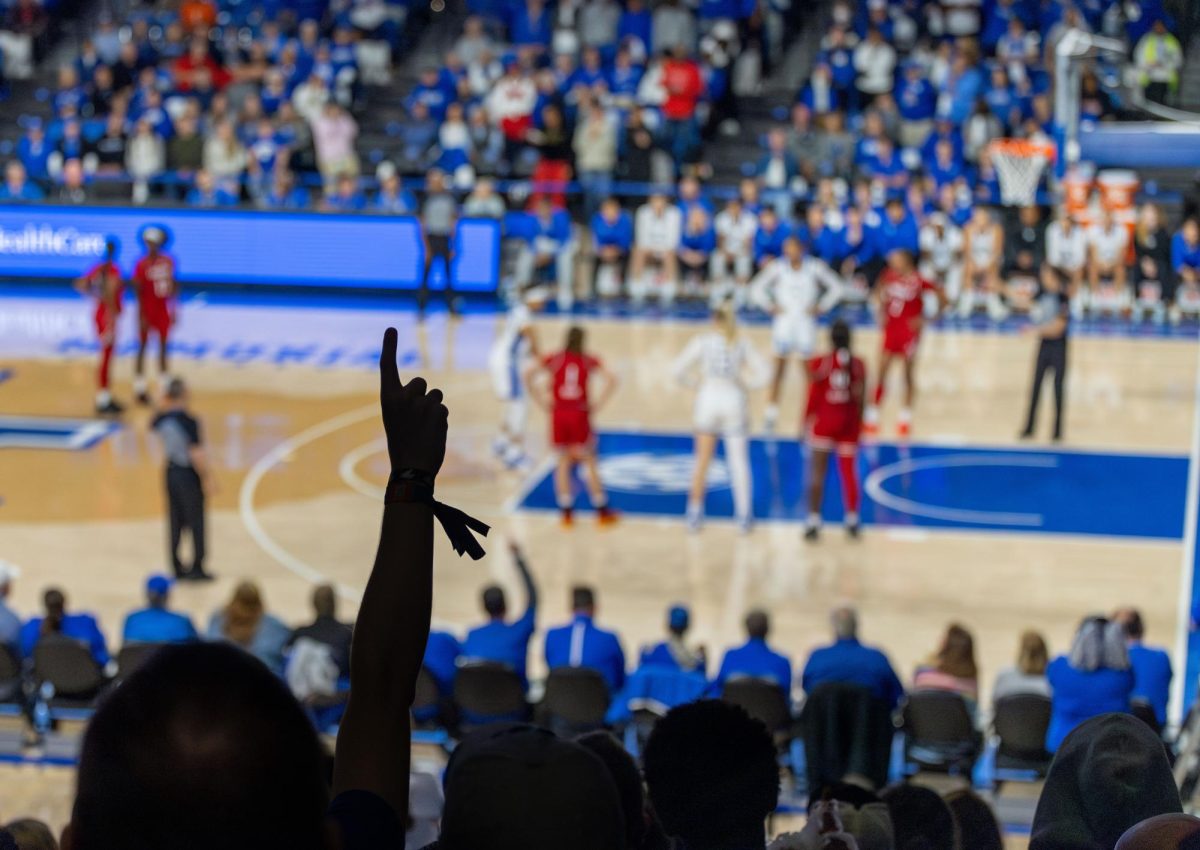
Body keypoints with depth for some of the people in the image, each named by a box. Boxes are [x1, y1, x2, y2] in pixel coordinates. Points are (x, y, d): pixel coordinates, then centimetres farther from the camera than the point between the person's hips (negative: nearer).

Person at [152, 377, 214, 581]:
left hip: (171, 473, 6)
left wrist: (164, 406, 10)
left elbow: (153, 424, 23)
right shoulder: (189, 421, -23)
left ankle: (177, 568, 22)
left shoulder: (161, 419, -4)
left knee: (175, 523, 15)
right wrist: (206, 478, -14)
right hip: (190, 476, -6)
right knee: (196, 524, 6)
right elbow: (197, 454, -24)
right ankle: (197, 569, 12)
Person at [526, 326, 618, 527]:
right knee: (589, 462, 9)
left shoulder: (555, 359, 4)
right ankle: (602, 510, 10)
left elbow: (529, 376, -6)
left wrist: (543, 402, -1)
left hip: (559, 414, 1)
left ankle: (566, 511, 11)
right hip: (580, 414, -1)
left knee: (564, 461, 15)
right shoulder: (588, 361, 1)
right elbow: (610, 380, -13)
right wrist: (597, 404, -5)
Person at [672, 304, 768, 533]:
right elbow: (761, 374, 0)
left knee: (702, 460, 12)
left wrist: (696, 383, 7)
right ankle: (743, 515, 11)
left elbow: (679, 369, -5)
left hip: (708, 397, 0)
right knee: (739, 461, 8)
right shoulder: (742, 343, 4)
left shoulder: (703, 340, 1)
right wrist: (742, 382, 10)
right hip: (734, 400, 0)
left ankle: (695, 513, 14)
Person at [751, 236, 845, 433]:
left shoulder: (814, 267, -4)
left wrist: (821, 307, -2)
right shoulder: (777, 267, -4)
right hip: (783, 322, 0)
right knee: (779, 369, 0)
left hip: (806, 321, 0)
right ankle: (772, 413, 5)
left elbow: (836, 287, 5)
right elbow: (757, 287, 6)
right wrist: (771, 307, -2)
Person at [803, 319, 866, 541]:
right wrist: (859, 425, 13)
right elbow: (860, 400, 1)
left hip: (824, 423, -2)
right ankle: (852, 521, 17)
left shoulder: (818, 364, -10)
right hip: (849, 424, 2)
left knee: (817, 472, 2)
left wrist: (806, 423, 4)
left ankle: (814, 522, -1)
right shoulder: (858, 365, -3)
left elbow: (813, 398, -6)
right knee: (848, 471, 11)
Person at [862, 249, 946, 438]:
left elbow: (943, 298, -10)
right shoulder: (889, 277, -4)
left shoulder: (918, 281, -16)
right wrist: (882, 312, 4)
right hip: (891, 329, 4)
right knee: (882, 371, 3)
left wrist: (926, 319, -12)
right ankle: (872, 415, 10)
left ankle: (906, 417, 21)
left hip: (909, 330, -4)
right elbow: (880, 290, 18)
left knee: (909, 372, 9)